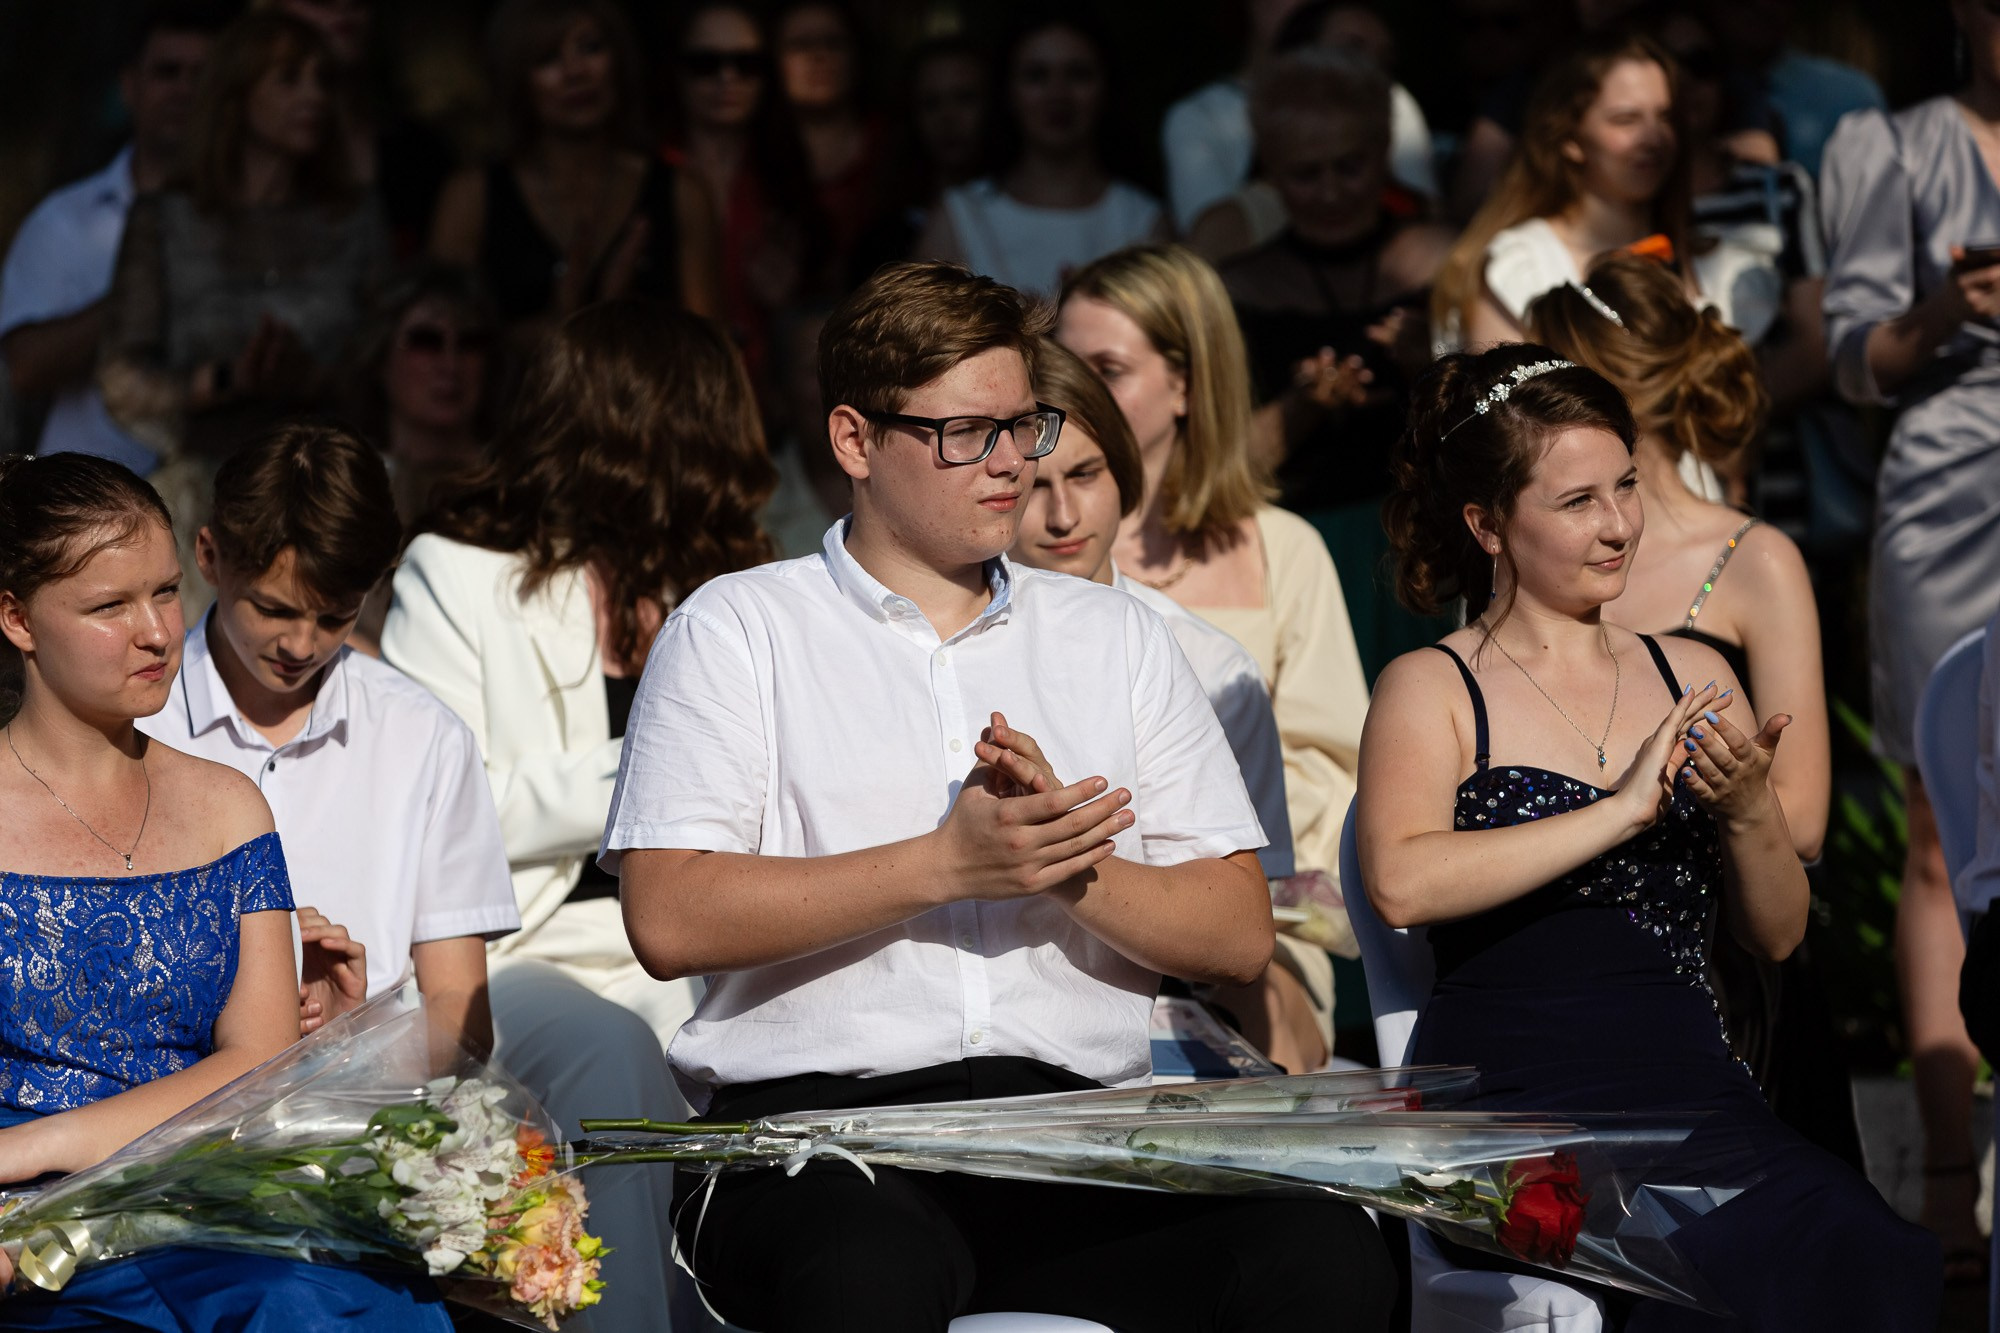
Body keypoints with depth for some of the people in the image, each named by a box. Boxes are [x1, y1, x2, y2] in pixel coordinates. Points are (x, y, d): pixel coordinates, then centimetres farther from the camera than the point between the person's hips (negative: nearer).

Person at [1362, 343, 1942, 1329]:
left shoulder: (1690, 679, 19)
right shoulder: (1432, 688, 4)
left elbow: (1778, 935, 18)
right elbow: (1400, 885, -16)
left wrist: (1747, 812, -3)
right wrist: (1622, 810, -16)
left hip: (1693, 1092, 5)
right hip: (1516, 1110, -5)